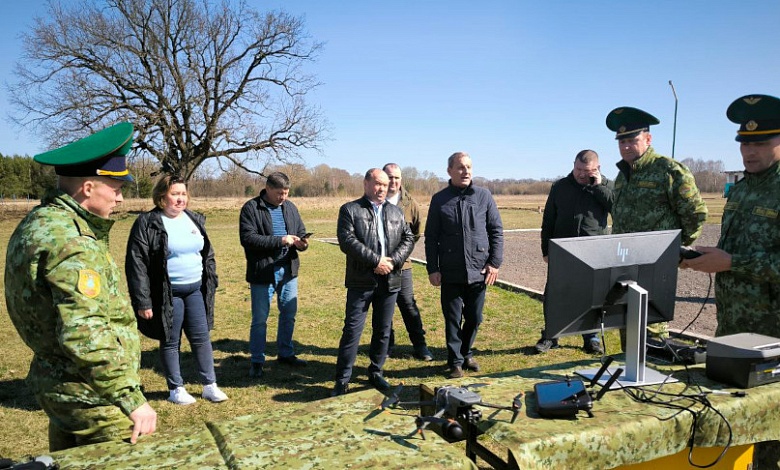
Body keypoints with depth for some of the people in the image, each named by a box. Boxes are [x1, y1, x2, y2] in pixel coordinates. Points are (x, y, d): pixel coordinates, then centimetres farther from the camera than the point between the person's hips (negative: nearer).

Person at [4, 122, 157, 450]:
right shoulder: (69, 241, -25)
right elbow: (85, 335, -32)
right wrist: (132, 400, -28)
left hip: (53, 381, 10)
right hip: (90, 394, -10)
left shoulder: (35, 224, 7)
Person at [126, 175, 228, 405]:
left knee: (202, 338, 9)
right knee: (170, 342, 8)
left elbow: (208, 254, 16)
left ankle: (210, 385, 20)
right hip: (168, 293, -5)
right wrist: (142, 301, -15)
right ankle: (176, 389, 23)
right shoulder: (147, 223, -10)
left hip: (196, 290, 5)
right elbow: (136, 264, -12)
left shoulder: (195, 220, 8)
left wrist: (211, 283, 11)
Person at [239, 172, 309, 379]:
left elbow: (301, 232, 14)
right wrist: (280, 240, -24)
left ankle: (285, 353, 32)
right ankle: (256, 361, 19)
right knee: (259, 319, 5)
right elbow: (247, 238, -19)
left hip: (288, 270, 5)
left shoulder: (290, 207, 8)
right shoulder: (251, 208, -9)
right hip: (262, 272, -5)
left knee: (289, 314, 15)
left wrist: (302, 243, -10)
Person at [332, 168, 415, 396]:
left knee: (383, 331, 13)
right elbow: (347, 241, -13)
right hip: (361, 281, -4)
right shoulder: (350, 210, -1)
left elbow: (408, 239, 8)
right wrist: (376, 261, -17)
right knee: (352, 330, -2)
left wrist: (393, 260, -9)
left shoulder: (396, 212, 14)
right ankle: (342, 379, 7)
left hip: (390, 281, 5)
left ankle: (376, 372, 28)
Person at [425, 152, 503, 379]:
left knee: (474, 318, 13)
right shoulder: (439, 200, 1)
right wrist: (432, 269, -2)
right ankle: (455, 362, 21)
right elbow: (431, 237, 2)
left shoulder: (484, 196, 3)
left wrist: (495, 262, -2)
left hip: (479, 271, 1)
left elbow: (497, 231, 5)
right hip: (450, 273, -1)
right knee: (453, 320, 6)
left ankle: (466, 353, 34)